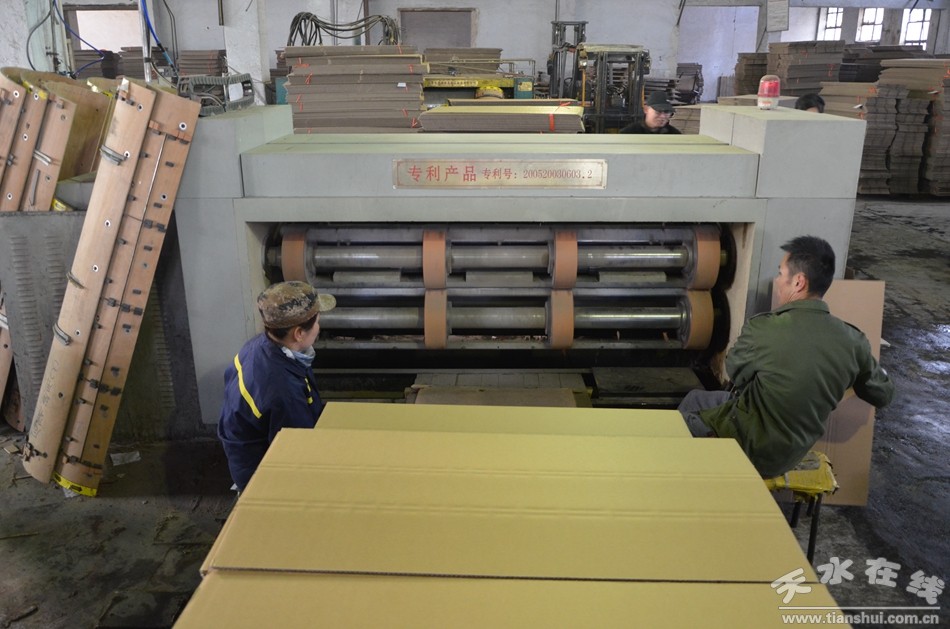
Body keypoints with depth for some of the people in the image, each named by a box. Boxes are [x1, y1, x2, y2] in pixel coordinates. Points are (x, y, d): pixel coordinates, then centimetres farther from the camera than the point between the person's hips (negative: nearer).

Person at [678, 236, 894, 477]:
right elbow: (883, 395, 4)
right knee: (695, 399, 26)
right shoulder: (852, 340, -13)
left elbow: (734, 371, -8)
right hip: (791, 449, 7)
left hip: (754, 450, -6)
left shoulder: (764, 328, -29)